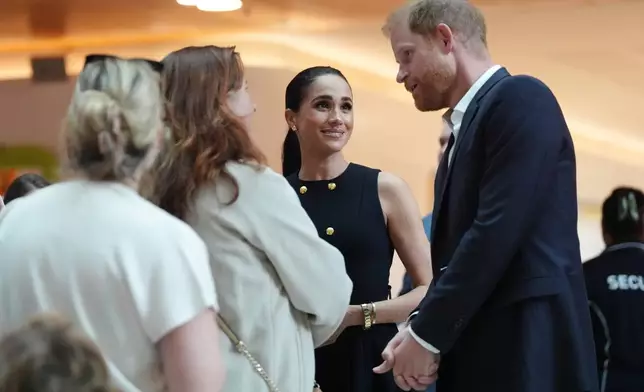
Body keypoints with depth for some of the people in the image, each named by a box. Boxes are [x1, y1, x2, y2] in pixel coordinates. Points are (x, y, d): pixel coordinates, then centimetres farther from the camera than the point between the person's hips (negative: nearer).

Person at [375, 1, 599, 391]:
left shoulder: (521, 99, -8)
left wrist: (427, 335, -12)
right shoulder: (466, 127, 20)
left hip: (526, 354, -8)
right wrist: (420, 329, 0)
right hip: (477, 355, 8)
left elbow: (498, 231, -17)